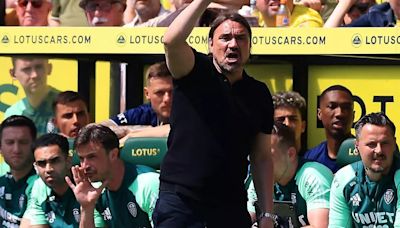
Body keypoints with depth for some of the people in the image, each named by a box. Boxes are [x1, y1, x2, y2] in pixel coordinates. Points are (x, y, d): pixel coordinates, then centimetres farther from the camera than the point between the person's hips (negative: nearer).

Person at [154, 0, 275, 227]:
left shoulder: (259, 94, 9)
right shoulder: (194, 73, 0)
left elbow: (262, 158, 11)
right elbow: (171, 40, -22)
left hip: (231, 207, 4)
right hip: (179, 199, -3)